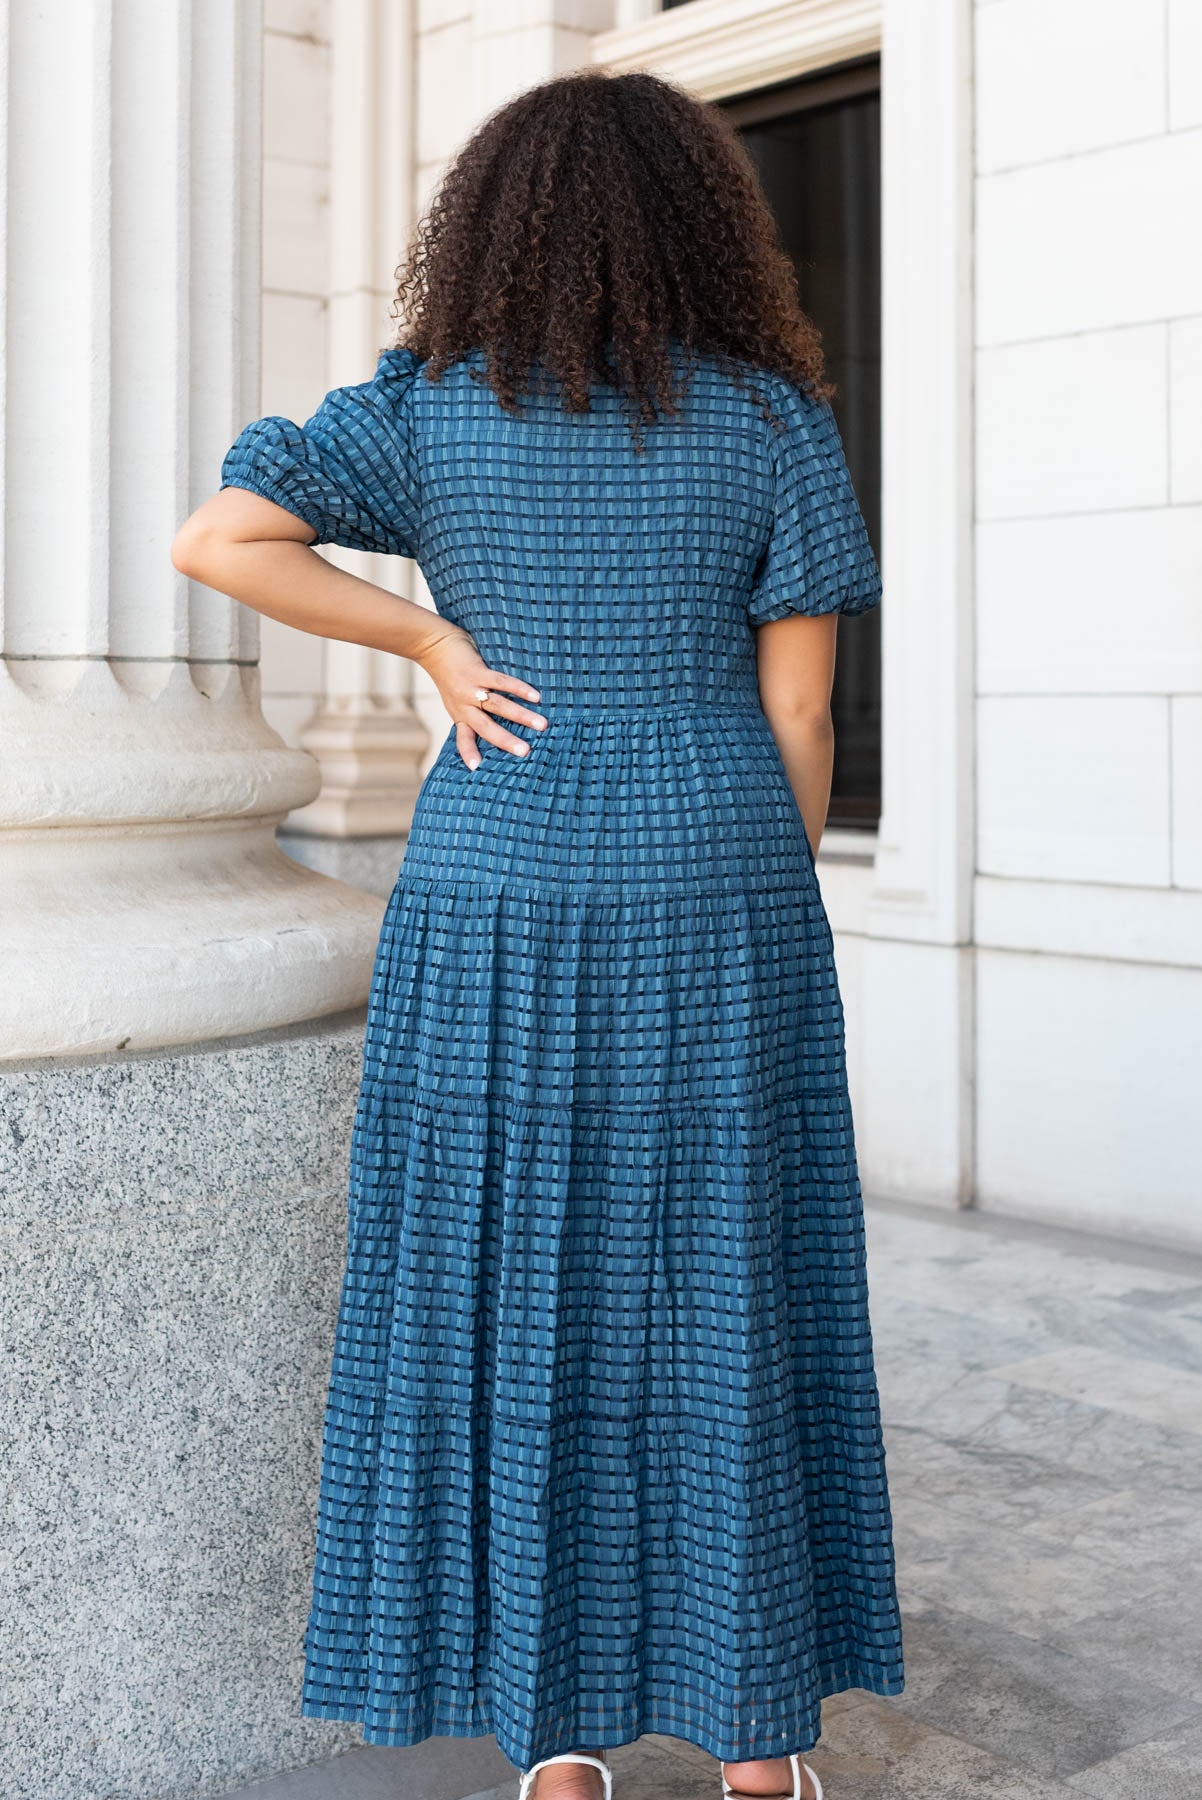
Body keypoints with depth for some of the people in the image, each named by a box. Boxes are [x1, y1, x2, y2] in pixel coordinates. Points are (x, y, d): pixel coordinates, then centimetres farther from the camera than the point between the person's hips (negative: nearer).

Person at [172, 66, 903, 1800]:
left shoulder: (427, 410, 0)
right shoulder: (774, 419, 0)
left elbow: (213, 540, -9)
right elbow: (797, 711, -2)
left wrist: (430, 638, -3)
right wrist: (764, 931, 7)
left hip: (496, 917, 0)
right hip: (710, 908, 0)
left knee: (514, 1311, 8)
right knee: (727, 1307, 8)